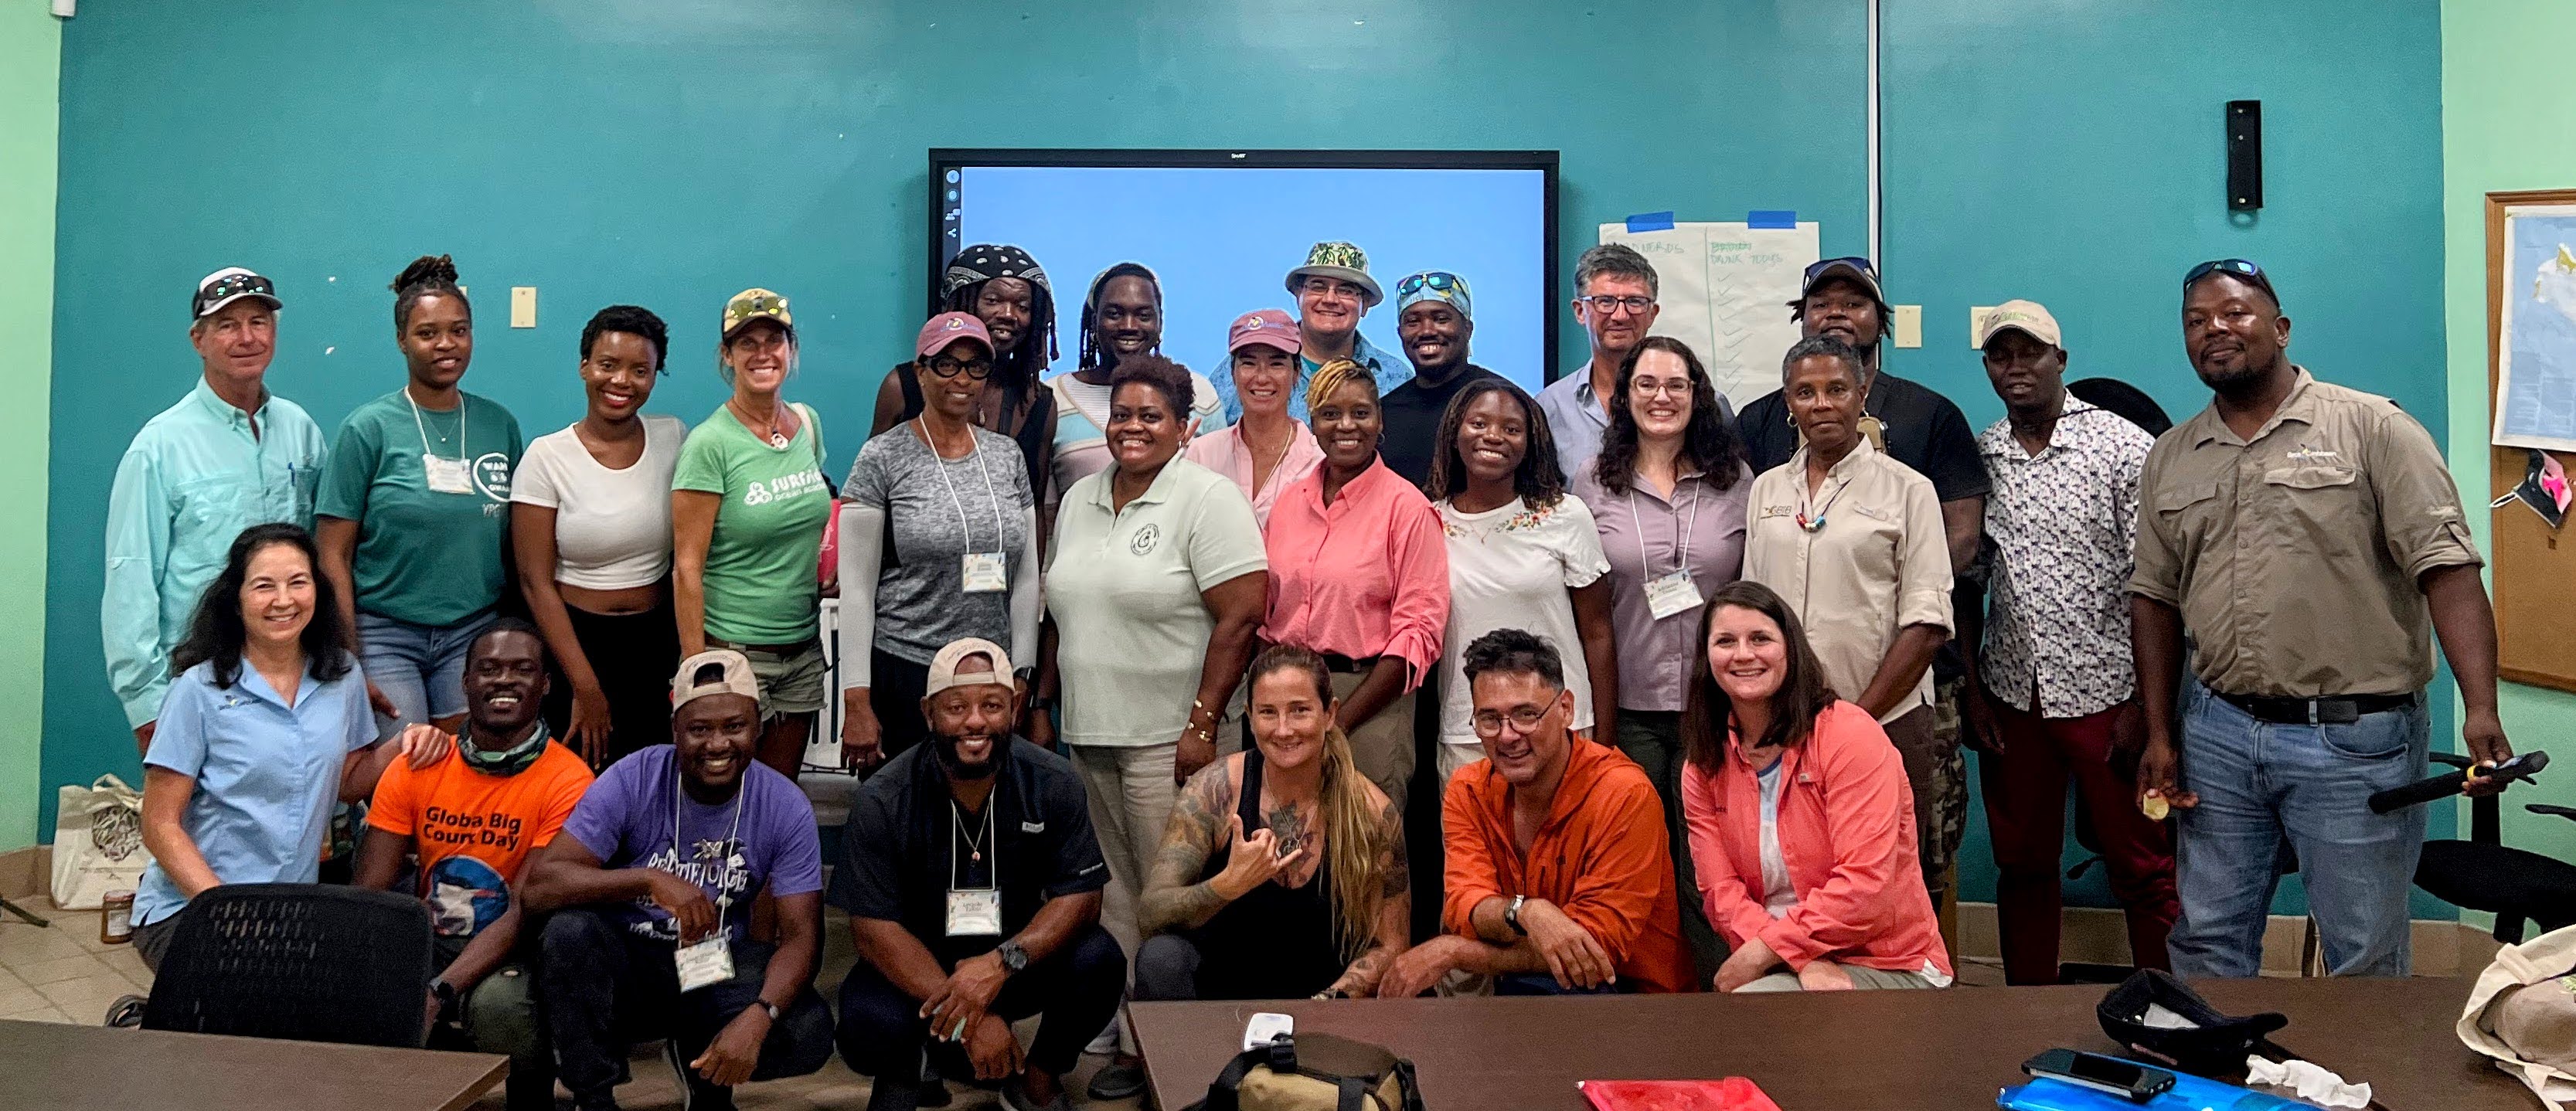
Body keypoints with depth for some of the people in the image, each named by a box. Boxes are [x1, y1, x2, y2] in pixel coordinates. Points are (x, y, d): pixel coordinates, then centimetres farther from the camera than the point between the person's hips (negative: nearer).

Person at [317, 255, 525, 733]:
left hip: (475, 635, 3)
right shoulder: (367, 428, -4)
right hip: (385, 635, -2)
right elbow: (333, 555, -4)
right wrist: (347, 666, -8)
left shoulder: (500, 424, 5)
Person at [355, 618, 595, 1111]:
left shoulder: (567, 782, -13)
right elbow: (370, 897, -5)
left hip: (511, 953, -3)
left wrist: (439, 991, -31)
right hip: (429, 940, 3)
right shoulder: (413, 770, 0)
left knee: (498, 1003, -35)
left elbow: (525, 913, -17)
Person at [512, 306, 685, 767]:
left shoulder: (674, 438, 0)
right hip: (576, 642, -2)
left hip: (659, 642, 3)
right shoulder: (547, 457, -9)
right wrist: (586, 687, -11)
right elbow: (536, 581, -8)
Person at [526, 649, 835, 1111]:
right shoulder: (631, 782, -15)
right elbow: (538, 886, -23)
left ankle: (703, 1072, 9)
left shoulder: (787, 809, -11)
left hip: (720, 972, 1)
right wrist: (651, 879, -38)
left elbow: (801, 934, -14)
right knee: (569, 931, -33)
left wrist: (758, 1017, -33)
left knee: (809, 1034, -26)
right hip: (627, 963, -1)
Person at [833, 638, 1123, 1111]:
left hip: (1019, 956, 2)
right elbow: (873, 927, -17)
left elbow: (1080, 896, -13)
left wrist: (1001, 962, -33)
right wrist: (968, 1017, -28)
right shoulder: (880, 802, -16)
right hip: (915, 966, -2)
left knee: (1099, 961, -27)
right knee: (869, 1024, -33)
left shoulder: (1054, 784, -12)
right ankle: (900, 1072, 7)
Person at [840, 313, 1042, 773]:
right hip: (903, 677, -3)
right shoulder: (883, 458, -4)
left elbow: (1026, 577, 10)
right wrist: (856, 702, -10)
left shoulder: (1008, 455, 8)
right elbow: (857, 588, -6)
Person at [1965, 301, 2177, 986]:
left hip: (2105, 691, -4)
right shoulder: (1977, 459, 5)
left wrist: (2146, 705, -11)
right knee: (2022, 865, 14)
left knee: (2143, 869, 5)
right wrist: (1970, 690, 4)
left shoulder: (2125, 448, -6)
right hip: (2011, 697, 4)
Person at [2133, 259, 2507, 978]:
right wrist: (2160, 735, 6)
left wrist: (2481, 710, -23)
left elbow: (2446, 568, -12)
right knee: (2208, 938, 13)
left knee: (2364, 955, 8)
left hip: (2356, 737, -4)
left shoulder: (2372, 428, -5)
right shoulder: (2170, 459, 10)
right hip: (2217, 734, 4)